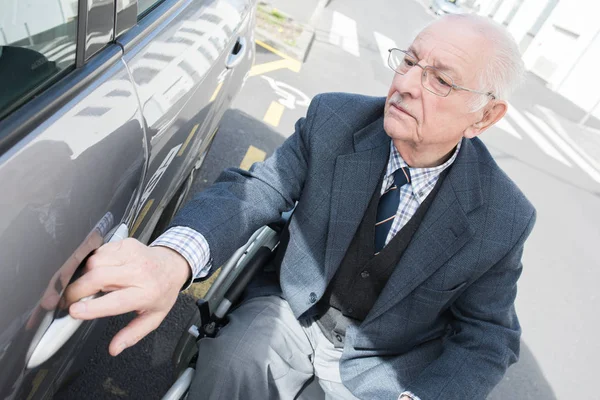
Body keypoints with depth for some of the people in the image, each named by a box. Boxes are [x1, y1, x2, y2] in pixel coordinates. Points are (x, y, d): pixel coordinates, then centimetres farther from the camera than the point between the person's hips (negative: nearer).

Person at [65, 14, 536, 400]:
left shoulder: (504, 217, -16)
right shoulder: (333, 119, -15)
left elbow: (486, 337, -6)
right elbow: (257, 190, -21)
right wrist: (173, 257, -41)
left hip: (386, 360, 1)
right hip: (294, 309, 0)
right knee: (233, 361, -26)